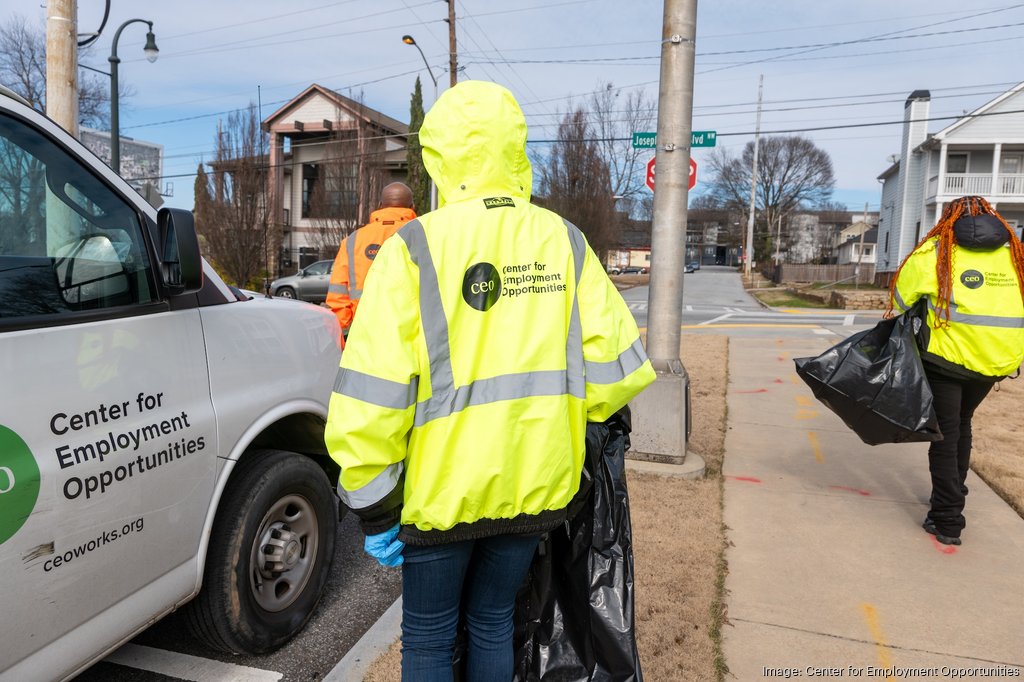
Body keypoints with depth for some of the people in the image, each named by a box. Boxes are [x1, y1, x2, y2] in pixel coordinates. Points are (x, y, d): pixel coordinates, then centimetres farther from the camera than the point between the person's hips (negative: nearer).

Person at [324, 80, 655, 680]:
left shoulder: (415, 247, -12)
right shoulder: (564, 241, -2)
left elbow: (372, 397, -17)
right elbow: (617, 366, -2)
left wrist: (375, 508, -6)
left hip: (440, 489, -3)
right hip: (533, 486, 4)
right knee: (493, 621, 23)